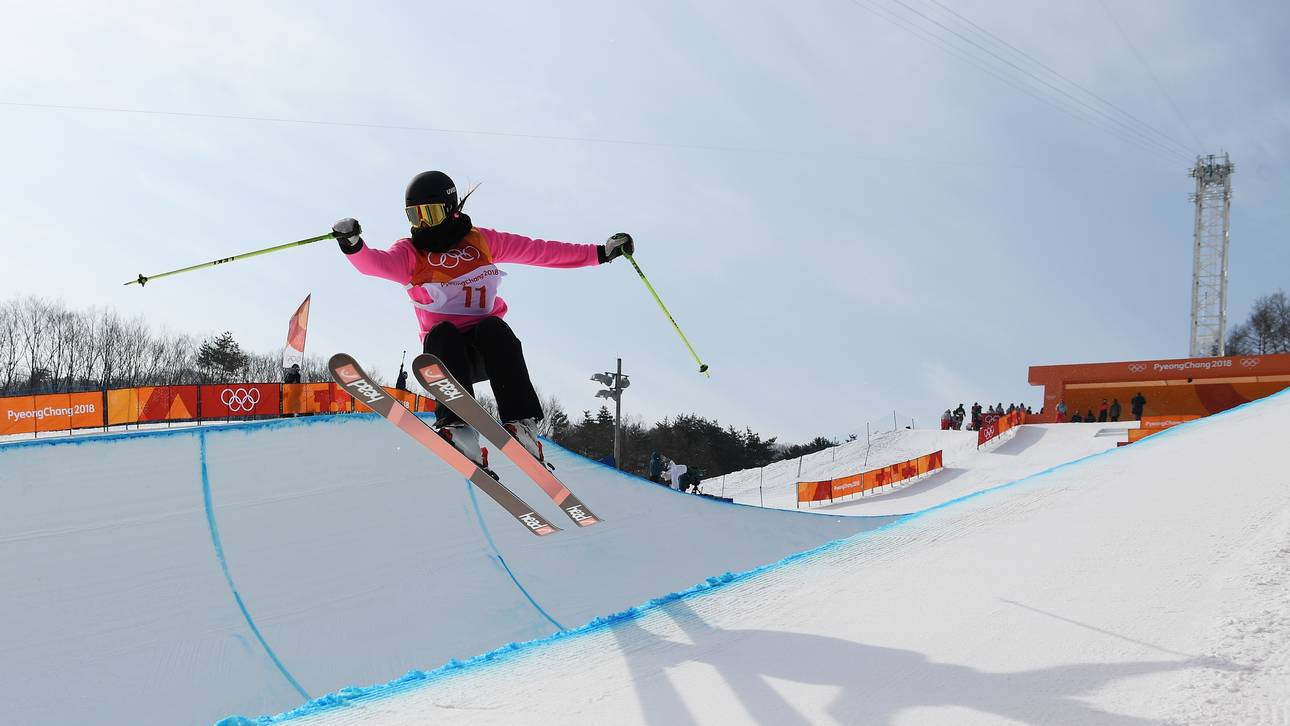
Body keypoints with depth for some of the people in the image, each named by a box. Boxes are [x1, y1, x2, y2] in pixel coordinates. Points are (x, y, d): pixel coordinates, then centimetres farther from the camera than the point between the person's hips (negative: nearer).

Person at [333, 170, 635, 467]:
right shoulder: (409, 253, 6)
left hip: (488, 351, 0)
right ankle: (459, 430, -48)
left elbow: (540, 251, 9)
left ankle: (522, 425, -41)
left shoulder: (481, 240, 8)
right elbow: (374, 262, -15)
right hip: (447, 351, 0)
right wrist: (352, 243, -37)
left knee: (492, 328, -31)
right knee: (441, 332, -31)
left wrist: (600, 252, 7)